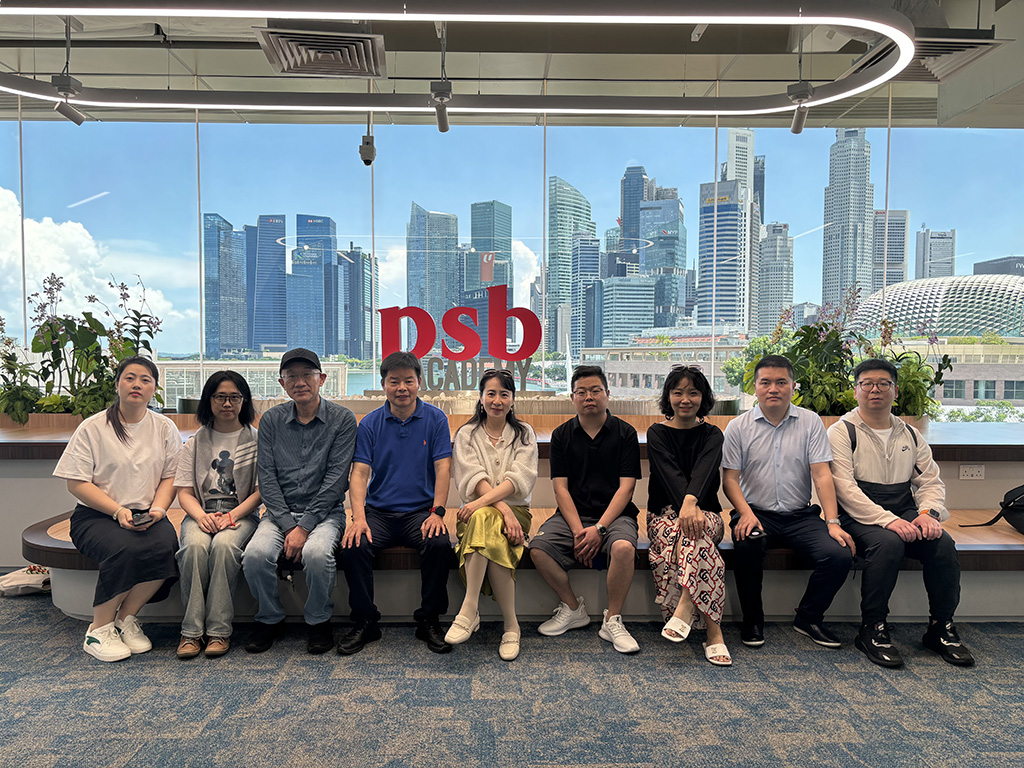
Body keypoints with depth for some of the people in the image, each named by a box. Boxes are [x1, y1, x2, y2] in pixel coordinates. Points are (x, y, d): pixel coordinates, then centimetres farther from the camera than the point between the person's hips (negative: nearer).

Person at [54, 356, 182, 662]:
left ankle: (126, 618, -7)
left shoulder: (165, 428, 9)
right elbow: (76, 483, -5)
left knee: (164, 546, -30)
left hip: (147, 517, 3)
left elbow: (170, 477, 8)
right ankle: (99, 629, -11)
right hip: (96, 516, -2)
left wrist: (157, 508, -12)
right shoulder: (93, 427, 0)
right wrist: (118, 511, -17)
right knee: (127, 549, -34)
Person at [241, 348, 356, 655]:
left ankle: (318, 621, -4)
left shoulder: (342, 419, -3)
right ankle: (270, 619, 4)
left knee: (317, 552, -31)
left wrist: (304, 527, -16)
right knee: (256, 554, -25)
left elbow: (335, 479, -9)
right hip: (280, 511, 3)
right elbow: (266, 477, 0)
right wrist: (288, 525, -12)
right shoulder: (271, 420, 5)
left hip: (325, 511, -2)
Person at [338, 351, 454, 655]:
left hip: (421, 511, -1)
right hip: (378, 511, 1)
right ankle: (364, 621, -4)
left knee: (440, 544, -29)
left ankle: (430, 620, -7)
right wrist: (358, 517, -18)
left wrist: (437, 512, -17)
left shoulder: (435, 419, 2)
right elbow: (360, 473, -2)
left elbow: (443, 469, -4)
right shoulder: (370, 423, 5)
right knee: (353, 546, -25)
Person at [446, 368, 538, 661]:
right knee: (486, 520, -36)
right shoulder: (467, 434, 11)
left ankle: (470, 610, -29)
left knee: (484, 518, -35)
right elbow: (475, 477, -5)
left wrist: (484, 501, -22)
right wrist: (504, 510, -21)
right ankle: (510, 625, -36)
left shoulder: (524, 433, 11)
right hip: (477, 512, 0)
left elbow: (520, 477, -5)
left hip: (514, 509, 0)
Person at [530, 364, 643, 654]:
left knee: (624, 548, -34)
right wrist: (578, 530, -14)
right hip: (573, 514, 2)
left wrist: (599, 528, -16)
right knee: (538, 548, -24)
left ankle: (612, 621, -10)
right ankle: (573, 608, 2)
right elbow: (561, 488, 1)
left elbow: (625, 488, -4)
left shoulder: (625, 433, 2)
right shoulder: (561, 435, 7)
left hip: (614, 514, -2)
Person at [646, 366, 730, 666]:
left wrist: (690, 502, -38)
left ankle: (684, 609, -39)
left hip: (706, 513, 0)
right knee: (695, 534, -35)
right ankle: (713, 632, -34)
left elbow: (704, 470, -16)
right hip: (665, 513, 0)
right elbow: (670, 474, -14)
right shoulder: (657, 434, 6)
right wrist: (686, 507, -33)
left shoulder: (712, 435, 7)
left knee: (694, 528, -37)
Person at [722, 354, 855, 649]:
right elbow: (730, 478, 0)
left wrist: (833, 522, -11)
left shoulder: (810, 422, 5)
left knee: (840, 555, -23)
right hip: (757, 513, -1)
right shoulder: (738, 427, 3)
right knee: (747, 544, -33)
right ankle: (752, 620, -8)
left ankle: (809, 618, 5)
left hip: (801, 514, 2)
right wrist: (745, 513, -18)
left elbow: (821, 475, -1)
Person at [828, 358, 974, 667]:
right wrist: (888, 520, -23)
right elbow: (844, 488, -13)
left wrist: (928, 512, -8)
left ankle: (941, 628, -3)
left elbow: (931, 480, 14)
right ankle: (871, 630, -19)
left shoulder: (910, 434, 17)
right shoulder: (842, 432, -2)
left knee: (943, 544, -22)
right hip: (860, 515, -5)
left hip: (905, 513, 5)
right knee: (889, 543, -34)